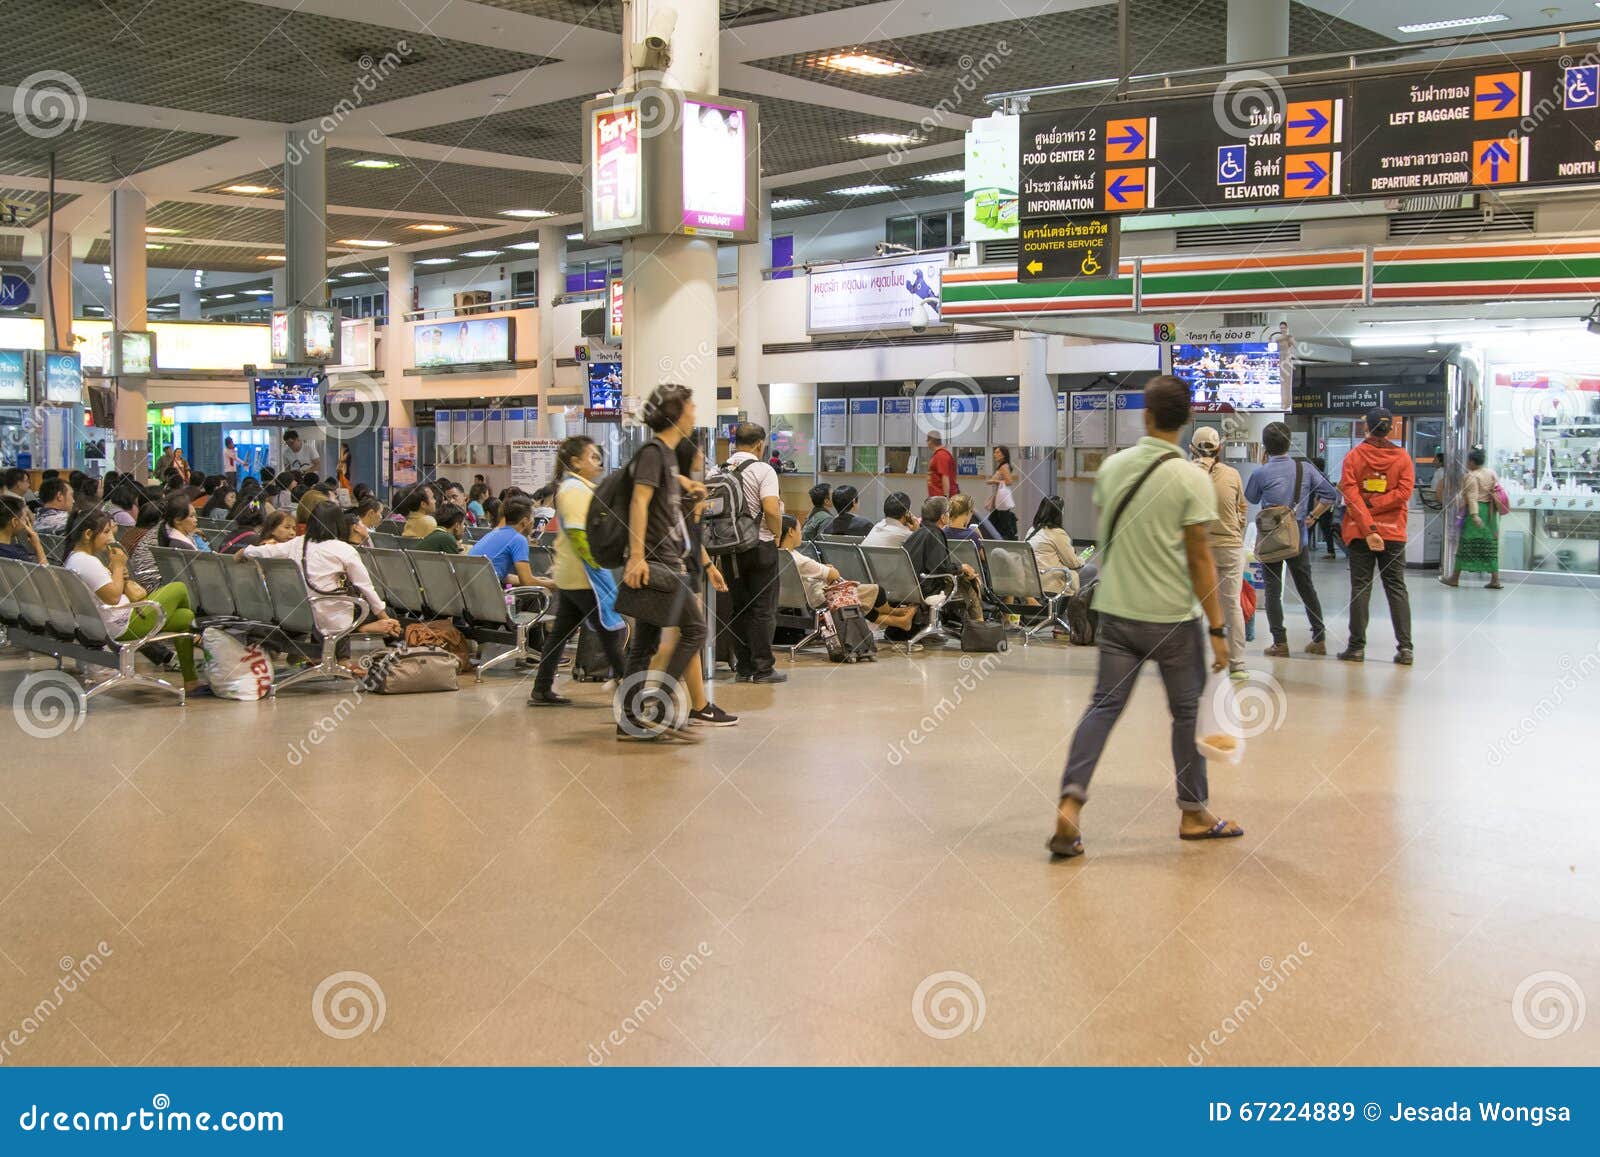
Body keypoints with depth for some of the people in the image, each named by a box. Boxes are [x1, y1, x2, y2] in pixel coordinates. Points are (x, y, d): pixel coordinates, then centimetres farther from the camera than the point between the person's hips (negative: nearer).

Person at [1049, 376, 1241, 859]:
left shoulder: (1112, 466, 1)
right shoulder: (1191, 479, -12)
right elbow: (1200, 558, -12)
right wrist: (1217, 628, -7)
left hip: (1116, 613, 4)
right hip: (1173, 618, -3)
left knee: (1104, 705, 6)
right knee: (1187, 711, 12)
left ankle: (1071, 803, -9)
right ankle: (1194, 813, 23)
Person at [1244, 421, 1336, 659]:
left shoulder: (1260, 473, -10)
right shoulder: (1305, 468, -1)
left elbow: (1251, 499, 8)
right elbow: (1330, 495, 0)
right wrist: (1312, 516, 8)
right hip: (1299, 538, 4)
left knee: (1273, 590, 2)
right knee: (1306, 587, 15)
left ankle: (1280, 643, -1)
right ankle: (1319, 639, 19)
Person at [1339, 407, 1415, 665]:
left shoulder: (1354, 456, -3)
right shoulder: (1402, 457, 1)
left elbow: (1350, 493, -13)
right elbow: (1404, 491, -10)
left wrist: (1368, 528, -16)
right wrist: (1373, 505, -9)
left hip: (1360, 532, -1)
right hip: (1393, 532, 1)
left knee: (1360, 588, 3)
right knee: (1396, 588, 5)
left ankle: (1357, 646, 1)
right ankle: (1405, 648, 0)